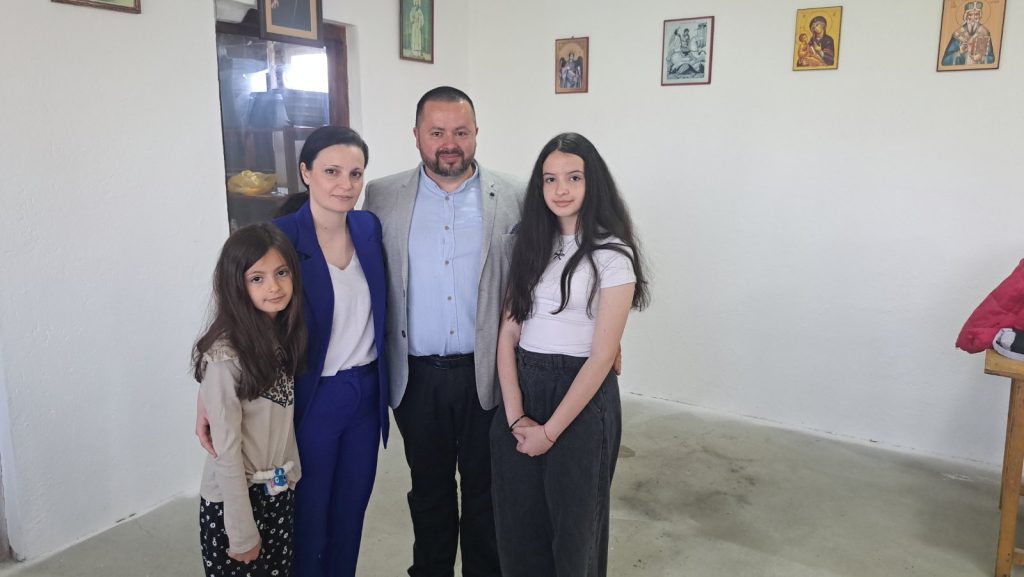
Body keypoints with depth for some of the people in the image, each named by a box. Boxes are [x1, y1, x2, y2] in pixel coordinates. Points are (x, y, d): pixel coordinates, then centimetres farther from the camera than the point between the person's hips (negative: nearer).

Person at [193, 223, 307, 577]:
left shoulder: (284, 335, -1)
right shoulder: (225, 356, -23)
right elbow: (226, 451, -19)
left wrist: (291, 472, 5)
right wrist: (242, 533, -14)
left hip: (281, 492, 6)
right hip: (234, 499, -6)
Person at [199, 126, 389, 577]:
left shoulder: (370, 228, -1)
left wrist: (382, 383, 9)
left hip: (367, 393, 5)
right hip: (311, 400, -4)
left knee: (351, 512, 19)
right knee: (309, 517, 13)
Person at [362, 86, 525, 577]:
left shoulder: (513, 197, -3)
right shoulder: (382, 197, 0)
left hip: (486, 373, -1)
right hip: (416, 375, 1)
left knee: (485, 489, 14)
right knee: (428, 487, 19)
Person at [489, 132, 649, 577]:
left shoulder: (612, 255, -10)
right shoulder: (531, 245, 5)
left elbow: (602, 356, -13)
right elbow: (508, 333, 1)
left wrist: (550, 430, -12)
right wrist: (515, 415, -10)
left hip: (582, 396, -4)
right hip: (520, 389, 5)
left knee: (572, 524, 14)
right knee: (517, 523, 15)